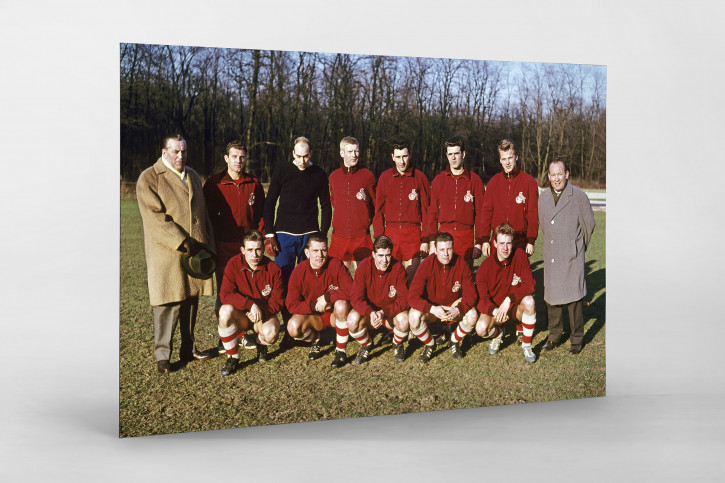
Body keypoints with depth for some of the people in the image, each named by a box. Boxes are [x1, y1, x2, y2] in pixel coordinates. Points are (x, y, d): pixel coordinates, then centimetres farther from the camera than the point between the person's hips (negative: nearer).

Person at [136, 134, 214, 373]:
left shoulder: (193, 176, 18)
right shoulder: (148, 178, -4)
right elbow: (156, 217, -14)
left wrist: (208, 243, 13)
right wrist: (182, 243, -19)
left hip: (195, 251, 6)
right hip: (166, 254, -6)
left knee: (191, 300, 11)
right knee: (168, 303, -4)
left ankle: (188, 349, 23)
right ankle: (162, 354, 8)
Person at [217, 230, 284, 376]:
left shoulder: (273, 269, -10)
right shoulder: (234, 264, -11)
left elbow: (277, 301, -7)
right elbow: (225, 294, -18)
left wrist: (261, 311, -26)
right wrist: (250, 304, -30)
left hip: (265, 315, 0)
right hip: (240, 315, 1)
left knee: (270, 333, -33)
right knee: (225, 311, -33)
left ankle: (261, 344, 11)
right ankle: (232, 357, -12)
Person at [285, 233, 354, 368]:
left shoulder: (336, 265, -16)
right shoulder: (299, 272, -12)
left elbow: (350, 291, -26)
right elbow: (291, 305, -10)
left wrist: (327, 297, -25)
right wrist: (314, 305, -21)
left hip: (335, 314, -1)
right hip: (312, 316, 1)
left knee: (341, 305, -35)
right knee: (293, 327, -28)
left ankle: (341, 351, -18)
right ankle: (315, 338, 10)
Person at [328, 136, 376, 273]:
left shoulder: (367, 176, 0)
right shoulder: (334, 176, 8)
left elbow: (376, 204, 7)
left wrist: (366, 220, 6)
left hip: (361, 236, -2)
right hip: (339, 236, 2)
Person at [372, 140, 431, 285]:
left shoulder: (420, 178, 2)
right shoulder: (385, 177, 7)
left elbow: (426, 211, 3)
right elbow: (378, 211, 9)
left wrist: (425, 240, -3)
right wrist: (378, 239, 1)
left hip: (413, 234, -1)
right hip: (390, 234, 2)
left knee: (412, 278, -2)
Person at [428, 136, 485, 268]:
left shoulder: (475, 180, 4)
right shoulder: (438, 180, 7)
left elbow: (480, 213, 3)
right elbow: (432, 213, 7)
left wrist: (479, 243, -3)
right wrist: (432, 242, 0)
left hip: (467, 237, -1)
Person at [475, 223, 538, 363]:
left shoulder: (520, 255, -14)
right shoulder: (485, 266, -14)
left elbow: (530, 285, -20)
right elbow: (481, 299, -13)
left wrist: (509, 299, -34)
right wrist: (494, 311, -35)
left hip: (516, 307, 0)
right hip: (494, 308, 0)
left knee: (529, 301, -34)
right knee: (481, 328, -29)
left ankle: (526, 345, -12)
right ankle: (498, 333, 12)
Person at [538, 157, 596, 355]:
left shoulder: (579, 197, -6)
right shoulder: (543, 197, 8)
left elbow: (589, 225, 5)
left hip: (572, 257, -4)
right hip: (551, 256, 4)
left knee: (574, 298, -3)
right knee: (551, 297, 9)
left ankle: (576, 339, 11)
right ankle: (554, 336, 23)